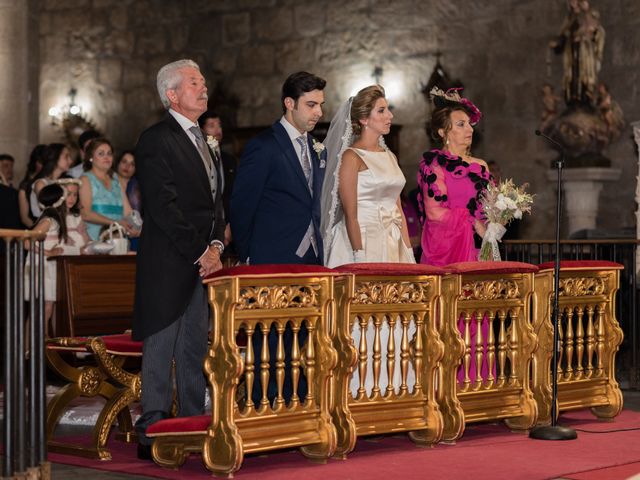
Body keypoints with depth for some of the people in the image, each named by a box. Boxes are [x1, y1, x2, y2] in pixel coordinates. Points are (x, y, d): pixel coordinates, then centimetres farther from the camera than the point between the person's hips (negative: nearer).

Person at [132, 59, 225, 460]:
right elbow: (164, 207, -15)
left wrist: (216, 245, 1)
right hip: (168, 263, -8)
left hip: (203, 260, 8)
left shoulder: (202, 141, 18)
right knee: (161, 348, -4)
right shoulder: (156, 140, -9)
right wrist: (199, 253, -15)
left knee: (196, 348, 10)